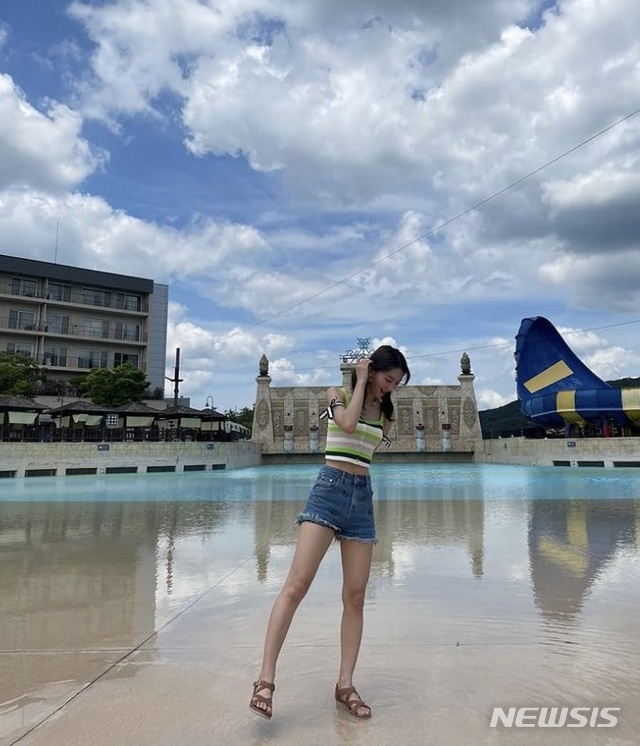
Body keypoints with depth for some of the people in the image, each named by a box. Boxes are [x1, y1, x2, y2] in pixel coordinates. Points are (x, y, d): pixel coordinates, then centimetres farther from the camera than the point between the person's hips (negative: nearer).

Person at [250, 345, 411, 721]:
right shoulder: (338, 394, 3)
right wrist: (361, 382, -6)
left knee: (356, 596, 4)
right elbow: (348, 424, -17)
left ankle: (346, 685, 15)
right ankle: (266, 679, -9)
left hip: (363, 497, 5)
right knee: (296, 585, -13)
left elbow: (376, 442, -2)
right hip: (329, 490, -5)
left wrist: (385, 398, 2)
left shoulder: (386, 412, 15)